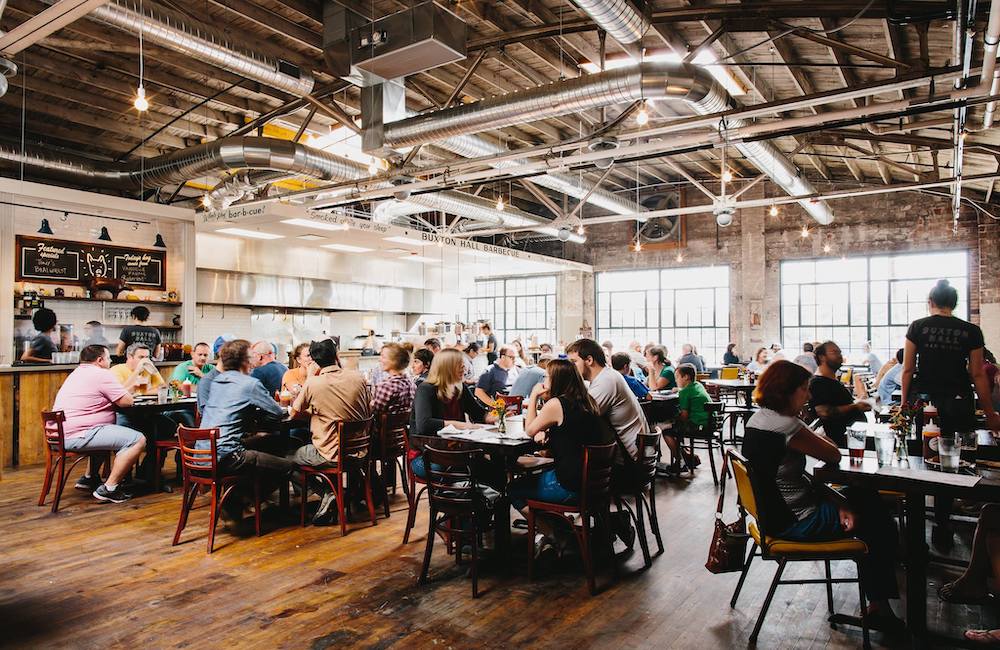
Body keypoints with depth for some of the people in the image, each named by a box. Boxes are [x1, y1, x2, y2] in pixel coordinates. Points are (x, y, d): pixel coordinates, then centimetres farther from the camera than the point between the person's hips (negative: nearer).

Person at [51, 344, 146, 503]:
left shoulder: (77, 373, 22)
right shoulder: (101, 374, -10)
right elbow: (126, 401, -11)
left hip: (61, 433, 11)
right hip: (78, 435, -11)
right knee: (138, 440, -15)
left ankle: (89, 478, 32)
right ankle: (108, 489, -9)